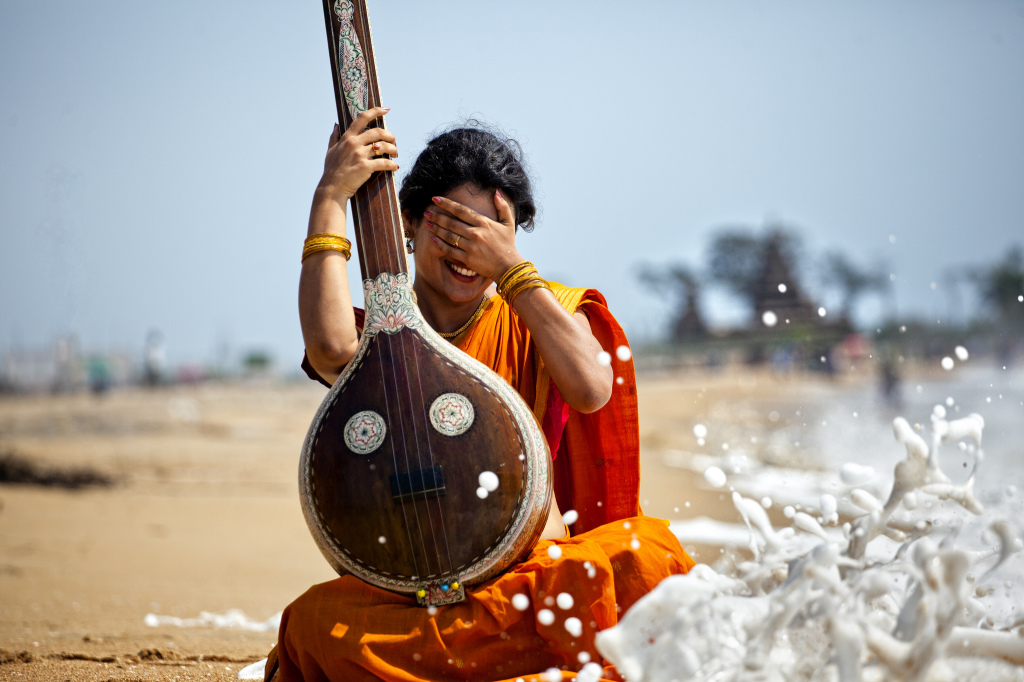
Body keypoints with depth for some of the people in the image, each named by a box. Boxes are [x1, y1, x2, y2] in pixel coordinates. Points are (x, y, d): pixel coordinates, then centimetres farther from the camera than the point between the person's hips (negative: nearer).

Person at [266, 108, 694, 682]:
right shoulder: (376, 336, 6)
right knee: (316, 621, -32)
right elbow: (330, 345, -21)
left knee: (647, 550, -31)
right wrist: (331, 196, -12)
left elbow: (592, 389, -13)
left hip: (534, 565, 0)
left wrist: (510, 266, -10)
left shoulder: (537, 313, 10)